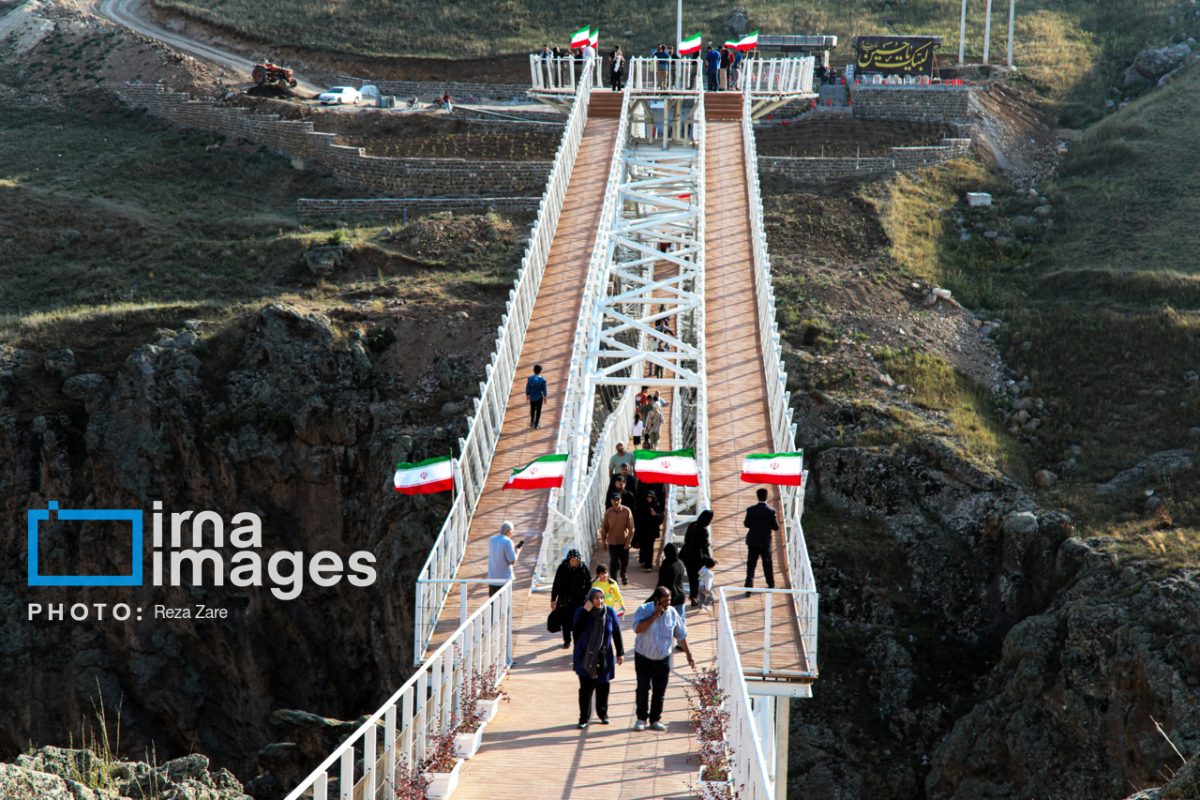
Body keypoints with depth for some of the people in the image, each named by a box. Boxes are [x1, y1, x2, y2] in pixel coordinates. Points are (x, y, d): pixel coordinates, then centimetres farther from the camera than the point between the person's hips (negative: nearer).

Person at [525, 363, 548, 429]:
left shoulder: (529, 378, -18)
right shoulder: (542, 380, -23)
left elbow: (527, 388, -6)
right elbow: (544, 389, -12)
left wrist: (527, 395, 11)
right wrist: (545, 397, 5)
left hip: (532, 397, 2)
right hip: (539, 397, -2)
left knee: (532, 409, 24)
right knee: (538, 410, 16)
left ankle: (532, 421, 40)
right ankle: (536, 423, 27)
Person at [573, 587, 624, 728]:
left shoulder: (610, 613, -5)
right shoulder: (582, 613, -10)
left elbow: (617, 634, 3)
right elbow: (576, 630, -25)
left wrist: (620, 653, 5)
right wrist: (585, 611, -29)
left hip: (604, 658, 2)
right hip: (585, 657, -2)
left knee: (603, 686, 9)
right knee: (586, 688, -3)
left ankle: (603, 714, 27)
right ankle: (584, 717, 8)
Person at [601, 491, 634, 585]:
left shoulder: (627, 511, -12)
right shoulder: (608, 512, -9)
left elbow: (631, 527, -8)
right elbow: (604, 527, 0)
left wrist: (629, 541, -11)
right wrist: (603, 540, 2)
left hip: (624, 541, 0)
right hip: (612, 541, 0)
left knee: (625, 561, 13)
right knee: (614, 562, -2)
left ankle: (624, 576, 40)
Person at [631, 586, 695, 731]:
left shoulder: (672, 613, -2)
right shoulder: (643, 610, -13)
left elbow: (681, 635, 8)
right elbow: (638, 629, -29)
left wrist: (689, 654, 8)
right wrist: (655, 615, -28)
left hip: (663, 659, 3)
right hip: (644, 658, -3)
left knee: (660, 691, 6)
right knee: (643, 689, -5)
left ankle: (655, 719, 18)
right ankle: (641, 718, 10)